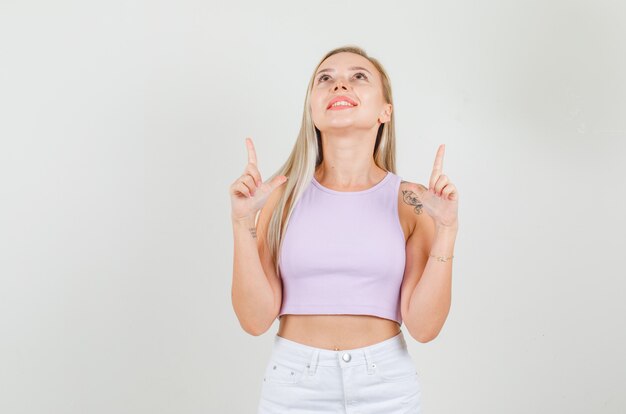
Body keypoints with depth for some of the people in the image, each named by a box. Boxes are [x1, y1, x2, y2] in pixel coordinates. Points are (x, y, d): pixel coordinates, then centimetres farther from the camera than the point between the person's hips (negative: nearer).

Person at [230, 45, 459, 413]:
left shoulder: (411, 201, -4)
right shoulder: (284, 194, -4)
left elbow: (424, 325, -9)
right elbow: (256, 319, -8)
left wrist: (446, 229, -15)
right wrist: (243, 221, -16)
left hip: (385, 384, 0)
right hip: (294, 384, 0)